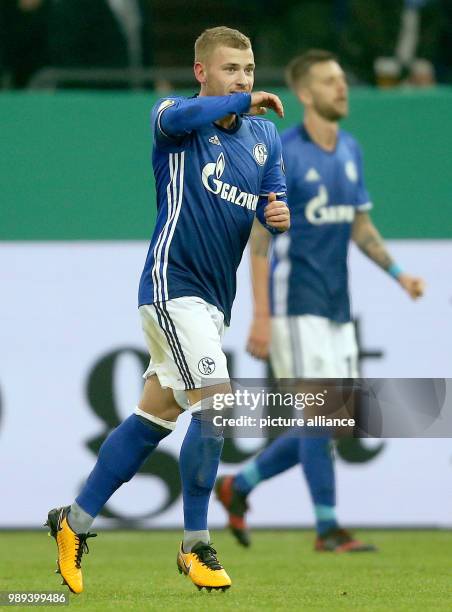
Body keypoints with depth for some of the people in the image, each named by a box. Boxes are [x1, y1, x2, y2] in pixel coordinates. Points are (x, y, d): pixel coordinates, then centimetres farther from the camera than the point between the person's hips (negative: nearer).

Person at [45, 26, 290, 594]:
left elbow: (274, 203, 10)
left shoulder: (264, 136, 11)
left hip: (213, 299, 7)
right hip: (172, 282, -7)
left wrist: (280, 215, -12)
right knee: (215, 400, -18)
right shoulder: (176, 117, -8)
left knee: (153, 417, 12)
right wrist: (243, 101, -32)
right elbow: (178, 118, -32)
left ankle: (74, 522, 24)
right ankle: (195, 546, -9)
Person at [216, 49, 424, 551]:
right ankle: (327, 529, 0)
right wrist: (261, 316, -18)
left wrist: (397, 273, 7)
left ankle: (238, 486, 23)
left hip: (336, 304, 8)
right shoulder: (283, 155, -11)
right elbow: (260, 237, -13)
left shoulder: (350, 150, 11)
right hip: (296, 301, -7)